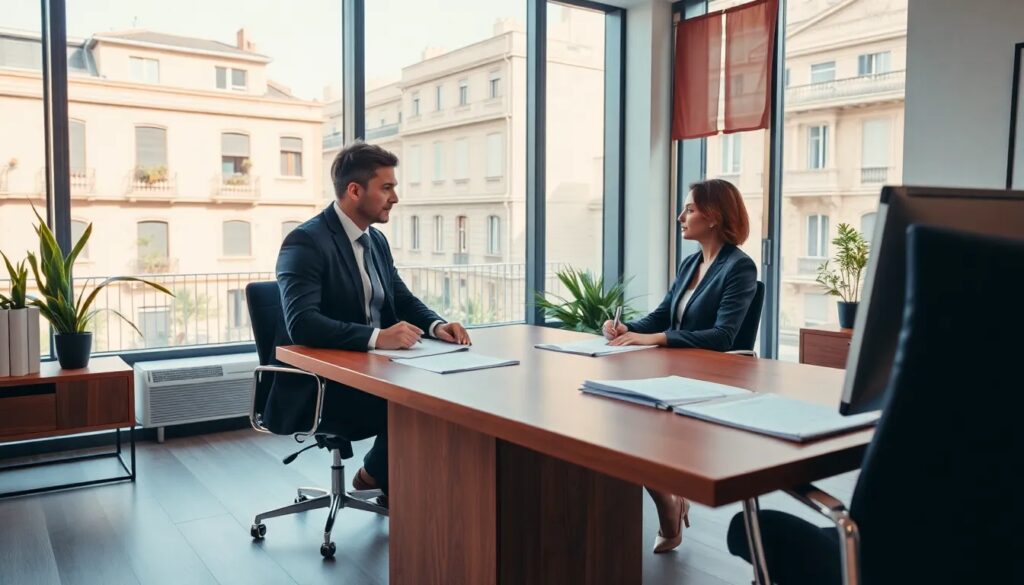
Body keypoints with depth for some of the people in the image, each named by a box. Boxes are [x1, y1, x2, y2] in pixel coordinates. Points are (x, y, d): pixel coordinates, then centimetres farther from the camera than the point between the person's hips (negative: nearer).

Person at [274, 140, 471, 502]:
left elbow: (404, 301, 14)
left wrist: (436, 325, -8)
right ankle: (375, 475, 5)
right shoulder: (305, 242, -16)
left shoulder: (376, 240, 10)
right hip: (319, 385, -8)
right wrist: (377, 337, -38)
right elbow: (302, 324, -28)